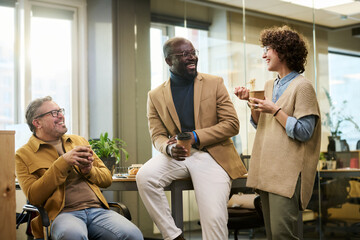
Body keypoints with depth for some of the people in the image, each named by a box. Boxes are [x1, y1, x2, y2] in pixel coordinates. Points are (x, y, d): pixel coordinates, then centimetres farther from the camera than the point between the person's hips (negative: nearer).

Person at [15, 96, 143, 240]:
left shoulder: (79, 141, 24)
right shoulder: (24, 154, 9)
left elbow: (107, 178, 24)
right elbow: (33, 196, -5)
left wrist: (89, 170, 0)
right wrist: (63, 162, -11)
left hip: (97, 209, 4)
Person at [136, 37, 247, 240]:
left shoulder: (215, 84, 4)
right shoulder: (156, 96, 8)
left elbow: (232, 124, -1)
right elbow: (157, 136, 7)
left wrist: (195, 137, -14)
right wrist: (169, 148, -19)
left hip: (211, 154, -2)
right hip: (177, 155, 2)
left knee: (214, 219, -18)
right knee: (145, 177, -27)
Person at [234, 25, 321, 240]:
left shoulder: (302, 86, -7)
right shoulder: (269, 86, 17)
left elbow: (304, 132, -13)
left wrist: (275, 110, -14)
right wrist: (251, 102, 6)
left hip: (288, 173, -8)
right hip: (267, 171, 8)